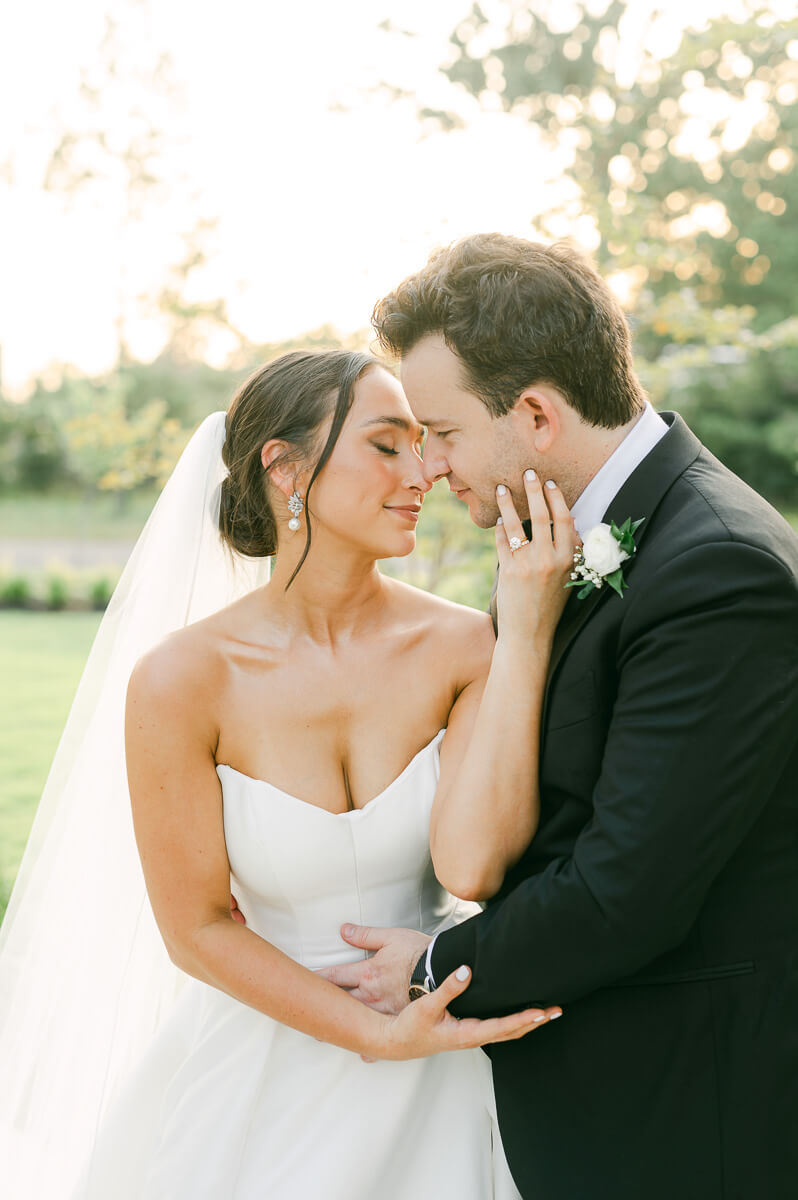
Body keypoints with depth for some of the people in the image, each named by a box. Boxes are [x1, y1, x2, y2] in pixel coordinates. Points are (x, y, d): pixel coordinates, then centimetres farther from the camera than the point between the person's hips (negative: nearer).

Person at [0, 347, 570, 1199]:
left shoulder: (463, 649, -13)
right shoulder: (179, 679, -18)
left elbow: (474, 866, -26)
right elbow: (196, 929, -11)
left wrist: (526, 636, -27)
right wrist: (377, 1035, -17)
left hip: (442, 1066, 2)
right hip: (264, 1067, -2)